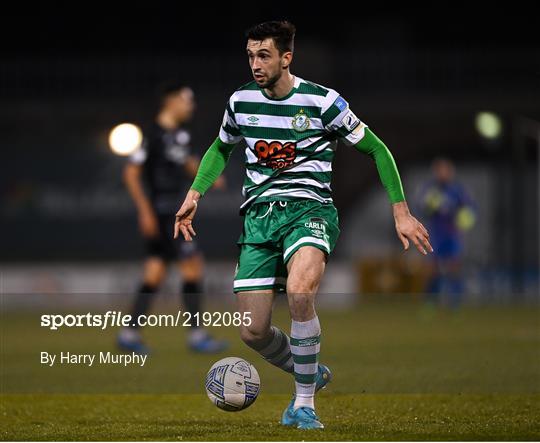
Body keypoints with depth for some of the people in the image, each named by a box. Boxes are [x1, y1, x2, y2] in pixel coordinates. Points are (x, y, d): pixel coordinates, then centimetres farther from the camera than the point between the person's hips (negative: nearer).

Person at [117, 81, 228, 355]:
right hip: (160, 210, -9)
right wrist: (145, 211, -18)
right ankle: (196, 335, -6)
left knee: (156, 271, 10)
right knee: (192, 265, -9)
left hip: (173, 211, 9)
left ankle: (130, 334, 14)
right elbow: (131, 173, -14)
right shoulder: (155, 135, -14)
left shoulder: (180, 135, 13)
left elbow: (188, 163, 30)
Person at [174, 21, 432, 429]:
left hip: (309, 210, -4)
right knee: (253, 333, -5)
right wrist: (195, 194, 15)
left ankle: (304, 403, -18)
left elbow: (377, 150, 3)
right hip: (258, 215, 4)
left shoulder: (322, 101, -6)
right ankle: (314, 375, 27)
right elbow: (221, 147, 28)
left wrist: (401, 213, -2)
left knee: (299, 293, -35)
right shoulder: (241, 101, 7)